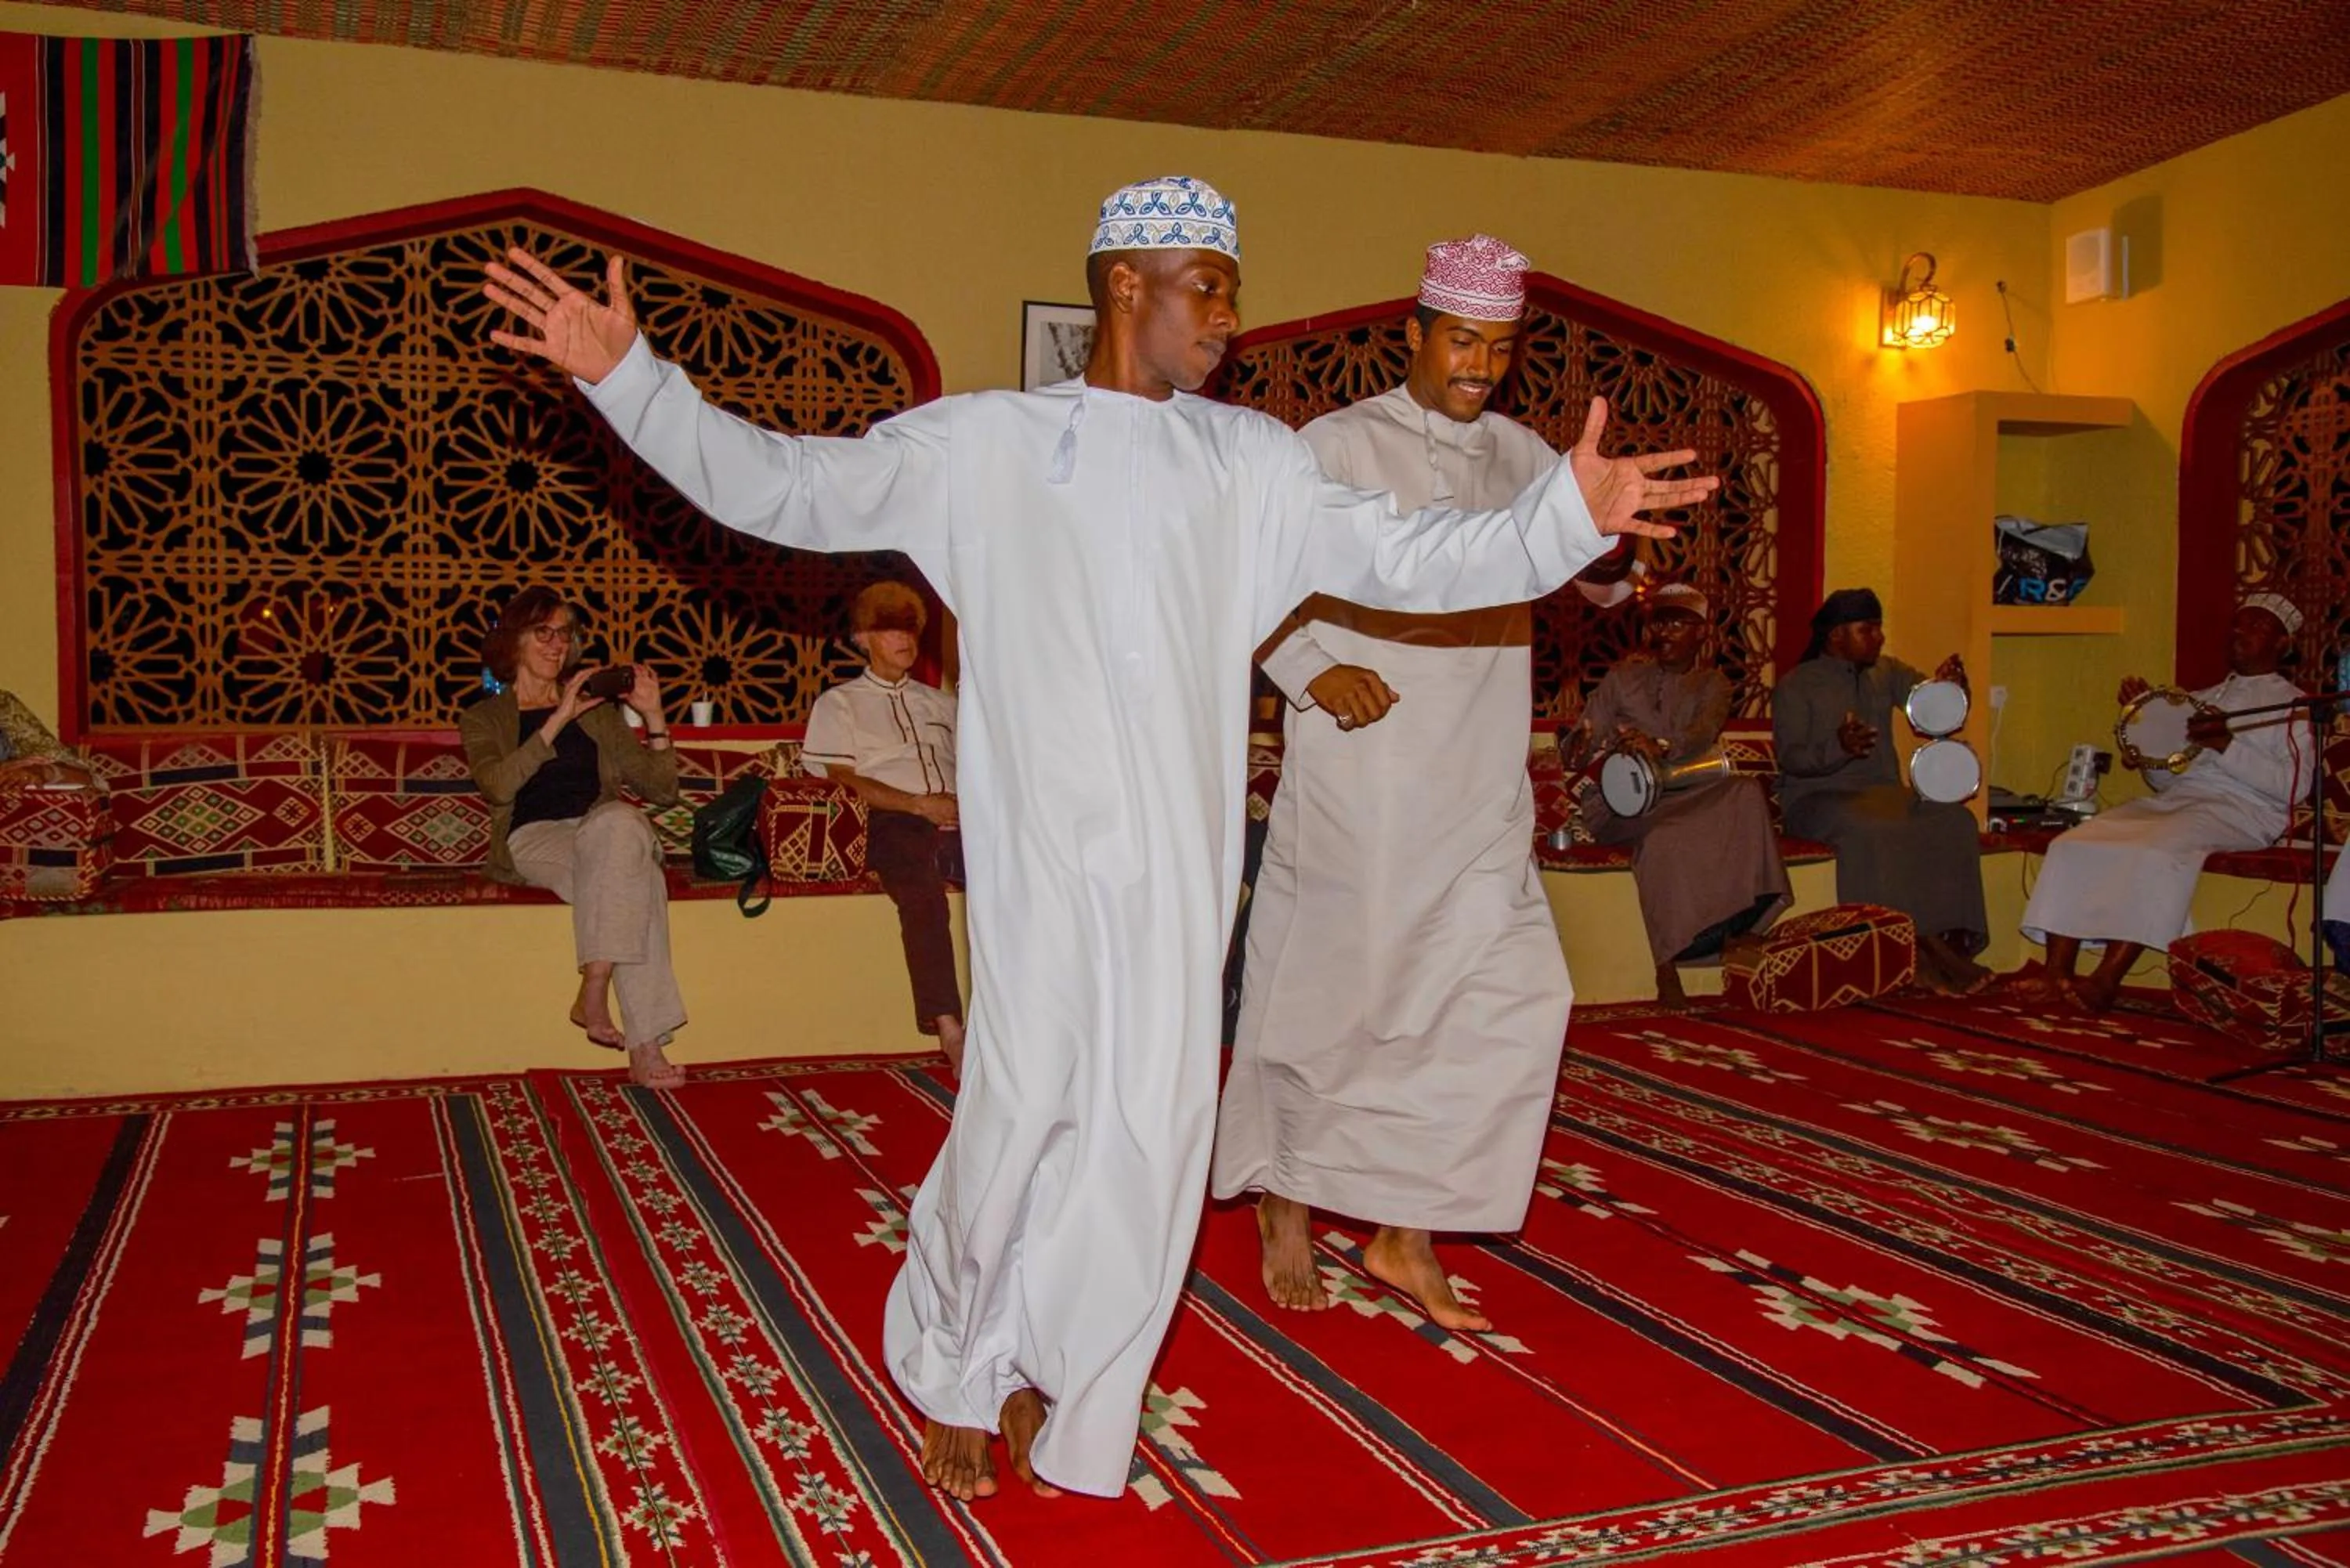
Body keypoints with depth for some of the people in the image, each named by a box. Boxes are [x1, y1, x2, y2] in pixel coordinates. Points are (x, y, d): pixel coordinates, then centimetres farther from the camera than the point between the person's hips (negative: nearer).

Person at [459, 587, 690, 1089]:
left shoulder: (596, 710, 25)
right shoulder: (483, 718, 16)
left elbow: (661, 790, 17)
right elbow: (497, 785, -8)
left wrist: (654, 717, 5)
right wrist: (559, 720, -11)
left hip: (604, 832, 3)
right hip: (532, 838, -3)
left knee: (620, 822, -38)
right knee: (635, 876, -36)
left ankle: (594, 994, -40)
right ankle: (644, 1044, -40)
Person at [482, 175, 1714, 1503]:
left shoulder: (1255, 462, 13)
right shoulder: (980, 443, 7)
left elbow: (1404, 558, 6)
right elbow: (785, 488, 7)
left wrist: (1567, 516, -7)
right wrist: (628, 375, 0)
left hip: (1182, 847, 3)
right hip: (1040, 837, -3)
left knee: (1151, 1121, 3)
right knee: (1026, 1100, -5)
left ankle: (1052, 1383, 24)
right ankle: (957, 1368, 23)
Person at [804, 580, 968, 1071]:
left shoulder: (940, 703, 32)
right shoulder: (839, 703, 17)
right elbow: (843, 779, 3)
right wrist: (919, 804, -9)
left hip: (958, 820, 4)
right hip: (892, 823, -4)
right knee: (921, 893, -37)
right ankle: (949, 1031, -39)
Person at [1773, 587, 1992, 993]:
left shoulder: (1888, 673, 16)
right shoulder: (1796, 685, 1)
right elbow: (1790, 757, -10)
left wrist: (1950, 685, -20)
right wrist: (1838, 747, -29)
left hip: (1883, 792, 5)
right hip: (1816, 797, -5)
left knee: (1955, 820, -22)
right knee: (1871, 829, -37)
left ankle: (1952, 941, -26)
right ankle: (1917, 953, -32)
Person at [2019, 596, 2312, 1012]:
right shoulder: (2201, 699, 27)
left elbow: (2293, 786, -7)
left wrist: (2227, 744, -17)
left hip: (2238, 808, -6)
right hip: (2174, 800, 6)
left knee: (2155, 852, -37)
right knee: (2074, 845, -19)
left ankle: (2107, 979, -37)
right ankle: (2058, 971, -24)